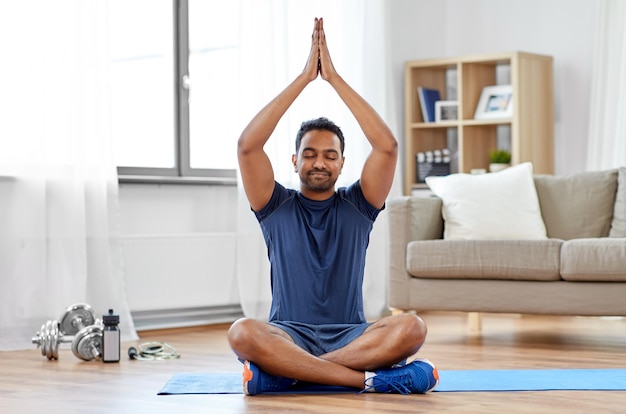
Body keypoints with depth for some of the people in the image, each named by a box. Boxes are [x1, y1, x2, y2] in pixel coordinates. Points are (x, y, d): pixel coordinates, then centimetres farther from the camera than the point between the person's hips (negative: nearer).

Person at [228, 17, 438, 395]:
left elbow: (387, 147, -5)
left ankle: (283, 371, -28)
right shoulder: (276, 207, 9)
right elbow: (247, 146, -6)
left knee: (411, 328, -31)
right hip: (289, 335, -1)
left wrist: (335, 78, -6)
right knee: (242, 333, -35)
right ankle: (369, 378, -34)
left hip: (351, 336, 1)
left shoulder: (358, 206, 11)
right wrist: (304, 79, -7)